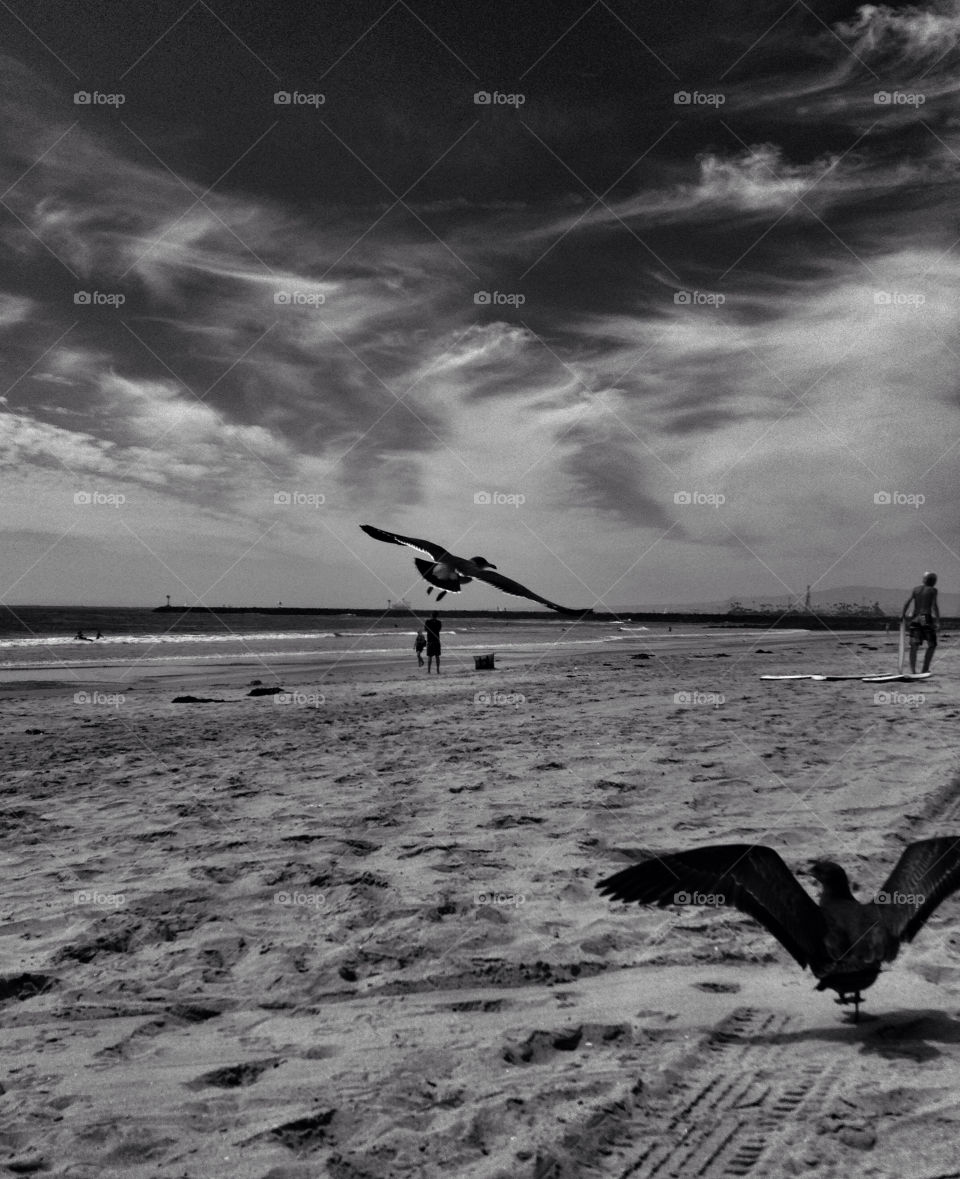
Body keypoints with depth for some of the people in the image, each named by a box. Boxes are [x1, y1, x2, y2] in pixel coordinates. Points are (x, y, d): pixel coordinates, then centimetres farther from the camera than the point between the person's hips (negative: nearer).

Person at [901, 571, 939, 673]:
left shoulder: (916, 589, 12)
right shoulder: (932, 590, 0)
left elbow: (907, 602, 3)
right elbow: (934, 605, -10)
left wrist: (902, 615, 5)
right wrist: (938, 620, -10)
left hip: (915, 619, 4)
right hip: (926, 619, -4)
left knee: (914, 646, 0)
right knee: (932, 645, 9)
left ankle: (912, 670, -12)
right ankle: (925, 669, 3)